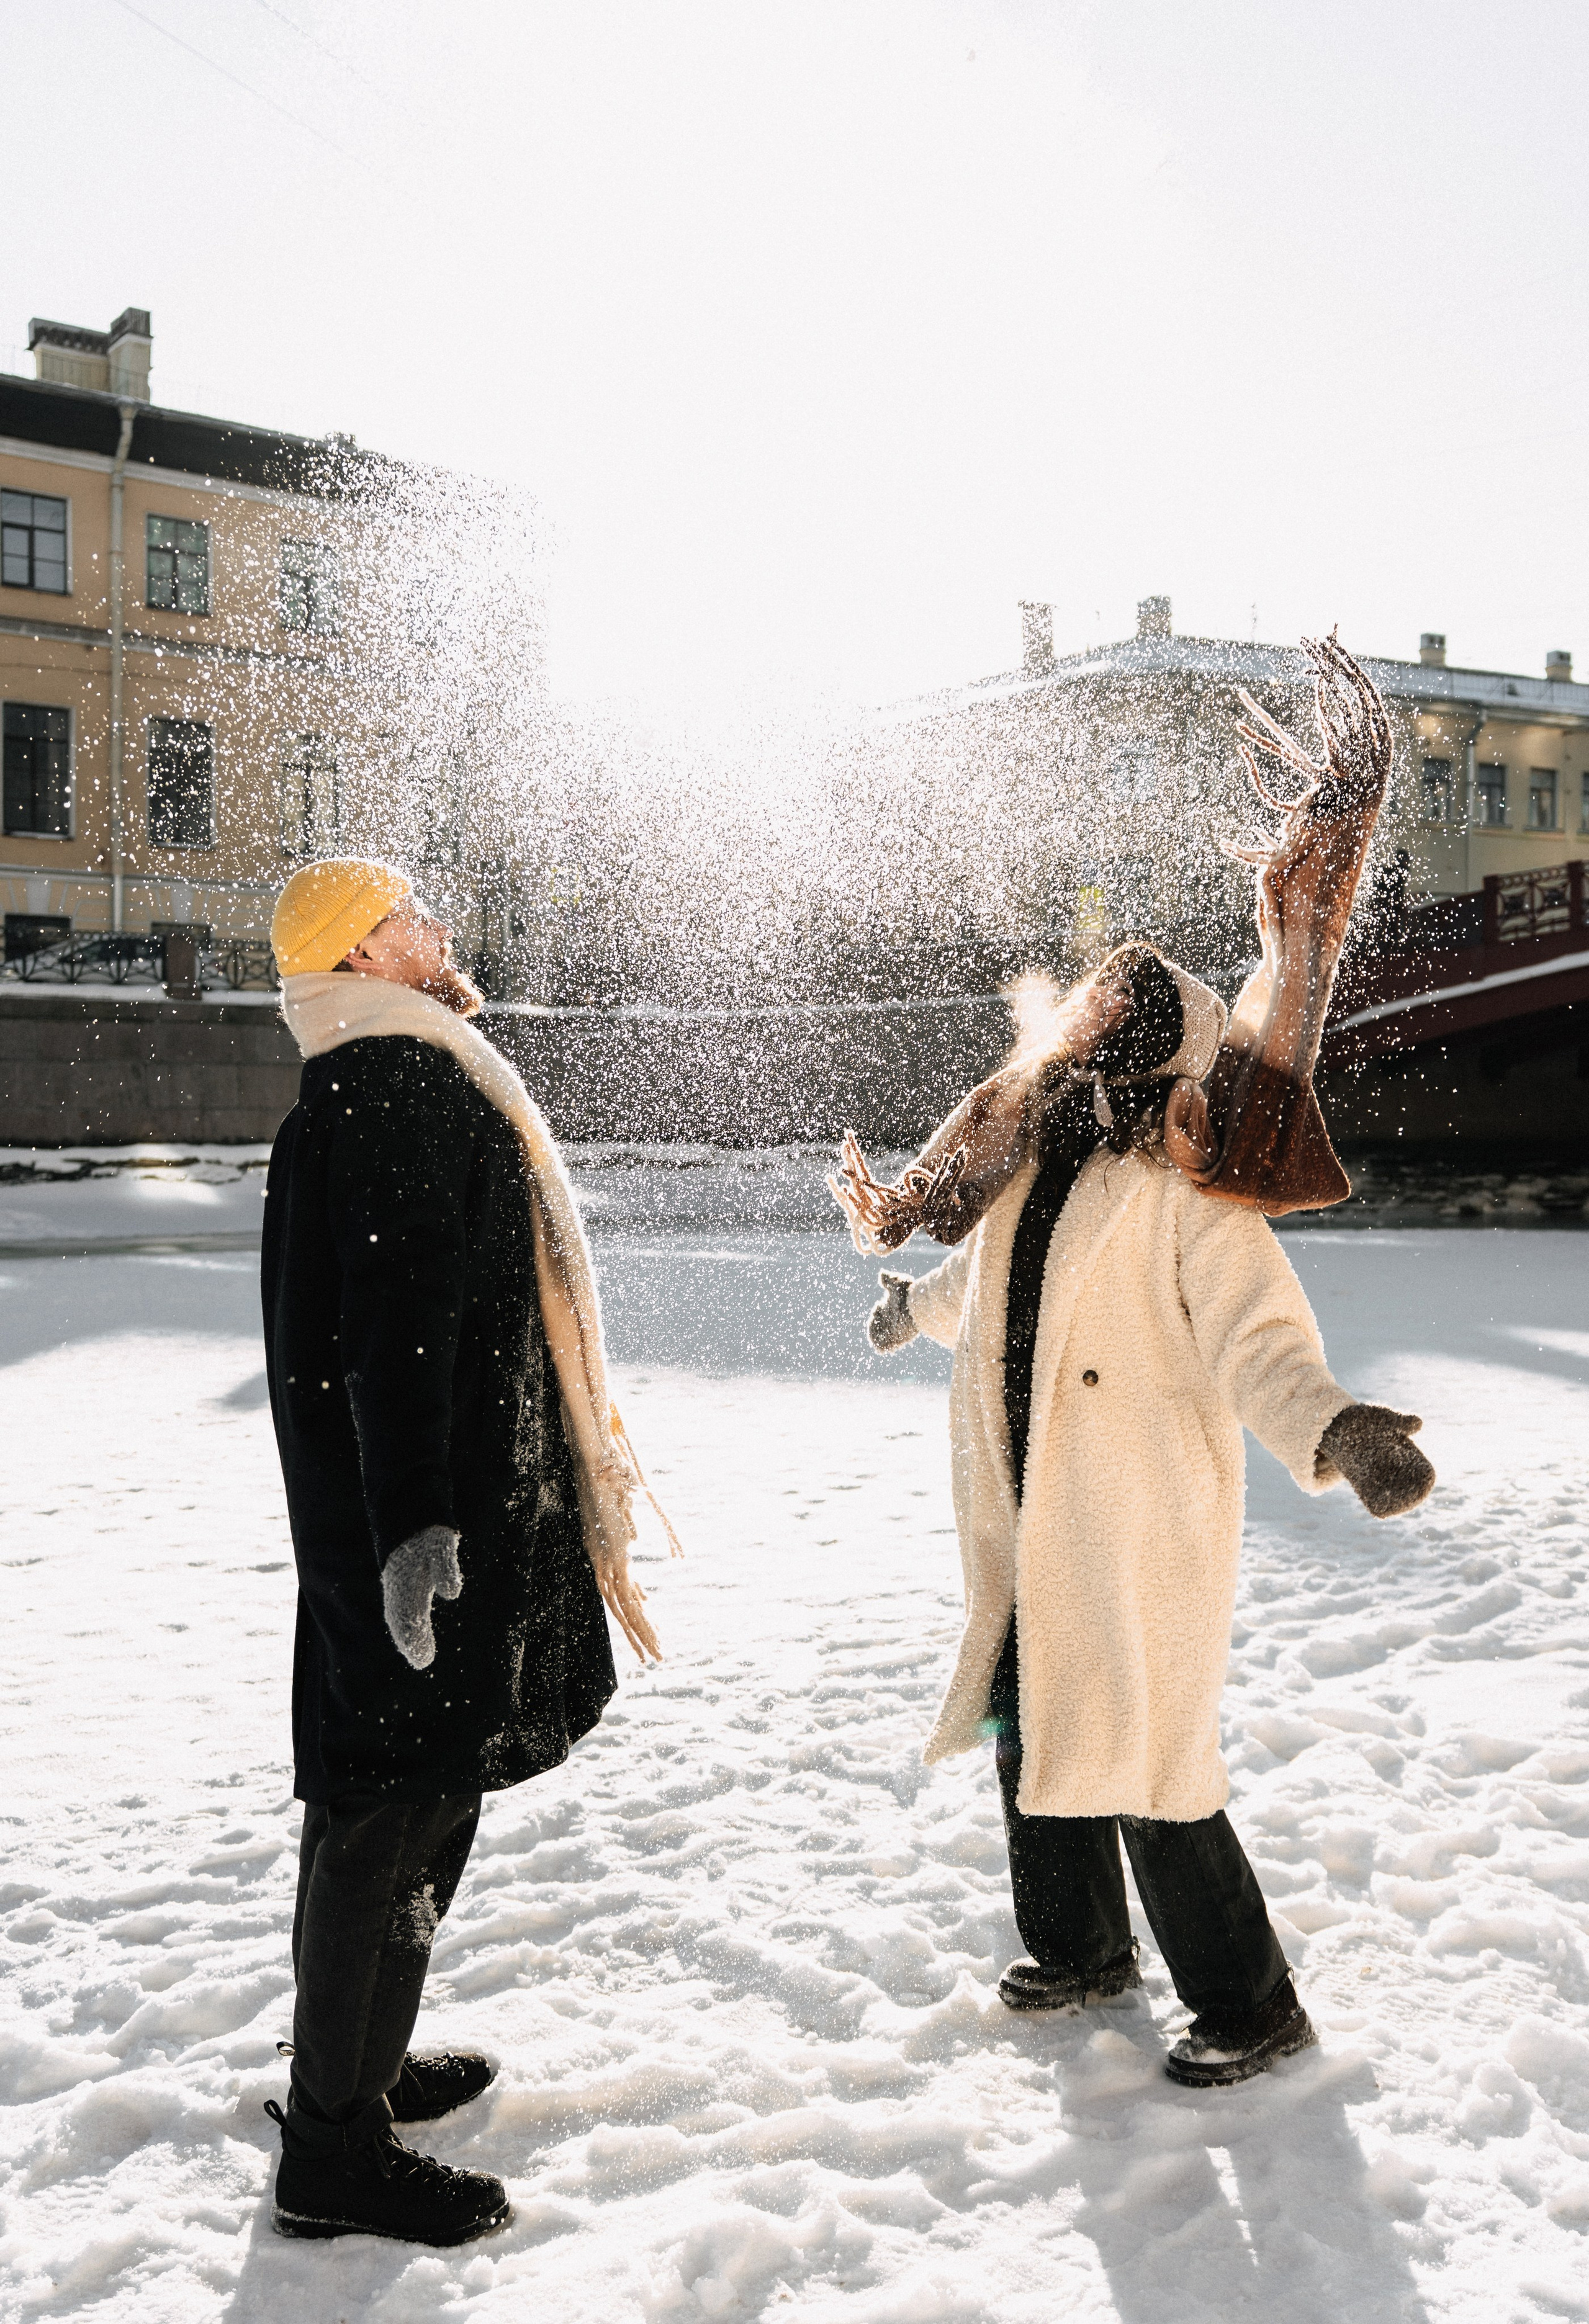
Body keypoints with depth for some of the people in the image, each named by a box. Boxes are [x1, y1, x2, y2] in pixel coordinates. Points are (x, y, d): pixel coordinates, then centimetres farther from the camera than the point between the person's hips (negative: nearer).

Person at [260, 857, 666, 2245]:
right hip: (428, 1532, -11)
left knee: (400, 1807, 20)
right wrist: (413, 1520, -29)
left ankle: (363, 2068, 35)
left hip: (456, 1513, 11)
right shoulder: (396, 1092, -16)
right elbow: (393, 1323, -25)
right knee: (395, 1816, -2)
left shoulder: (413, 1083, 19)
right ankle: (336, 2153, 11)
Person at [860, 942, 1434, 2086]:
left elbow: (1260, 1338, -25)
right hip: (1033, 1532, 8)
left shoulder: (1192, 1194, -15)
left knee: (1148, 1769, -1)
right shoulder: (1032, 1172, 8)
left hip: (1144, 1536, -7)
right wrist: (918, 1302, 48)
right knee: (1034, 1736, 17)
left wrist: (1333, 1428, -46)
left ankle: (1251, 2006, 22)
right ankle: (1085, 1948, 41)